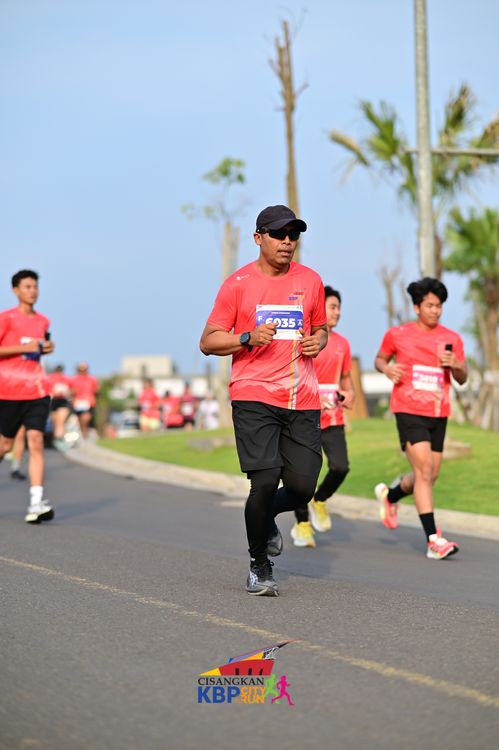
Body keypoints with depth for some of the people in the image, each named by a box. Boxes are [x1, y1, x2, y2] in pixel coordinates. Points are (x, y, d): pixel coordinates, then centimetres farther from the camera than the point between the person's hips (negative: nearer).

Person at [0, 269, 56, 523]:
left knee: (36, 442, -12)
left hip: (36, 390, 3)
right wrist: (24, 348, -16)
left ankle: (36, 502, -18)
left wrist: (45, 349, 9)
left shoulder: (43, 321, 13)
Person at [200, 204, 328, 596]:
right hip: (254, 397, -3)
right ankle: (259, 567, 11)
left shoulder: (310, 281, 11)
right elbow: (208, 341, 2)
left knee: (302, 487, -5)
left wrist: (318, 341, 2)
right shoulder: (238, 283, 1)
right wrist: (248, 338, -14)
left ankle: (265, 518, 32)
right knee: (265, 482, -11)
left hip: (302, 401, 3)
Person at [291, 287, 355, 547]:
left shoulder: (342, 344, 9)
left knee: (340, 467, -12)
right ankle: (302, 525, 18)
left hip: (332, 419, 4)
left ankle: (319, 501, 18)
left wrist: (349, 392, -1)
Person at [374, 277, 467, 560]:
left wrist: (455, 365, -15)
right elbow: (380, 359, 16)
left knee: (430, 476, 12)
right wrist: (387, 368, -7)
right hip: (409, 411, -4)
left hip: (438, 414, 4)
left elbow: (463, 378, 7)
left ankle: (390, 495, 43)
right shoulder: (397, 334, 1)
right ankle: (433, 539, -17)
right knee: (424, 470, -16)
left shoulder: (452, 338, 7)